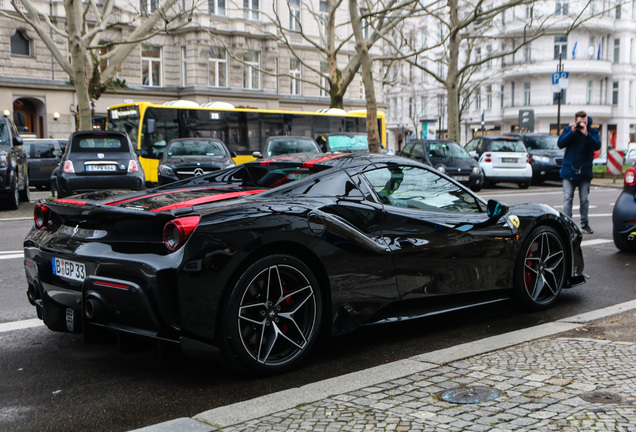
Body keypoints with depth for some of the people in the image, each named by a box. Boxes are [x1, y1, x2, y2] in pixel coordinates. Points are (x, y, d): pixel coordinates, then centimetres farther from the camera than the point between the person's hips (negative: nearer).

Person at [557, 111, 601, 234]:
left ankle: (585, 224, 19)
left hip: (585, 171, 0)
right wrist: (571, 132, -16)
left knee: (584, 199, 7)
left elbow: (597, 145, -14)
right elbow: (560, 143, -9)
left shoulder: (592, 132, 2)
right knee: (567, 198, -5)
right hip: (569, 170, 0)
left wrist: (586, 134, -22)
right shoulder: (568, 130, 4)